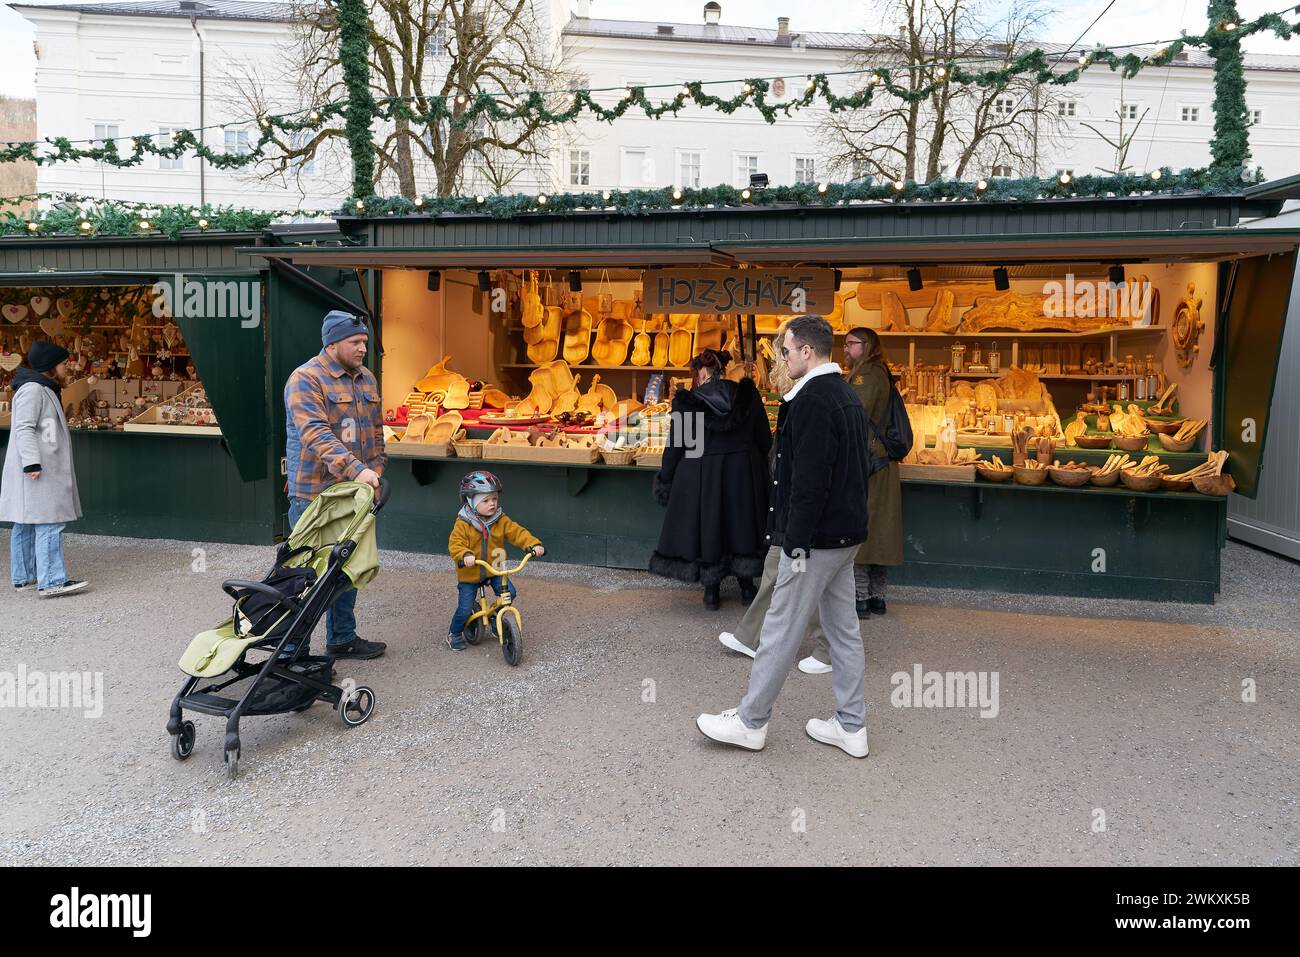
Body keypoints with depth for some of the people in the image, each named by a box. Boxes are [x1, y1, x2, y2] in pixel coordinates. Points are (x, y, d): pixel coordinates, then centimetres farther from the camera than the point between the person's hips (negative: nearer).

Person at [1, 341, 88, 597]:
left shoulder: (44, 390, 21)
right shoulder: (32, 389, -12)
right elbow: (24, 428, -19)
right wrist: (32, 463, -24)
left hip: (44, 470, 11)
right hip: (38, 471, -11)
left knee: (26, 525, 14)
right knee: (49, 524, -13)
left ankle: (23, 576, 20)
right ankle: (52, 581, -16)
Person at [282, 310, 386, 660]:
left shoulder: (366, 378, 12)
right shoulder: (306, 379, -13)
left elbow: (376, 430, 19)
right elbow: (316, 435, -26)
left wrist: (375, 468, 7)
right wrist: (356, 469, -35)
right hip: (313, 495, -8)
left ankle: (342, 638, 30)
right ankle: (293, 649, 11)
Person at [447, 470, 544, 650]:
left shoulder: (501, 520, -4)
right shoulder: (463, 523, -14)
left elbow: (517, 532, -11)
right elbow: (455, 543, -22)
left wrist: (534, 544, -27)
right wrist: (465, 555, -43)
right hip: (469, 574, -3)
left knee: (509, 593, -14)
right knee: (465, 609, -4)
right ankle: (454, 634, 25)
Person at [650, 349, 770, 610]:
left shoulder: (686, 402, -13)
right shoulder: (748, 396, -5)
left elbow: (674, 447, -8)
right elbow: (765, 439, 2)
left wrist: (665, 481, 5)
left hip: (699, 478, -2)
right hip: (744, 475, 3)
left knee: (706, 527, 12)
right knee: (741, 525, 17)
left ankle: (712, 593, 21)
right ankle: (747, 587, 26)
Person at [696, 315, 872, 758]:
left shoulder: (812, 400, -18)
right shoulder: (847, 396, 12)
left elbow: (809, 480, -24)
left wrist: (796, 542, -20)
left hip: (816, 538, -10)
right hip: (847, 534, 10)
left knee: (781, 630, 1)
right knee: (843, 628, 14)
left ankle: (750, 722, 14)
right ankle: (851, 726, 24)